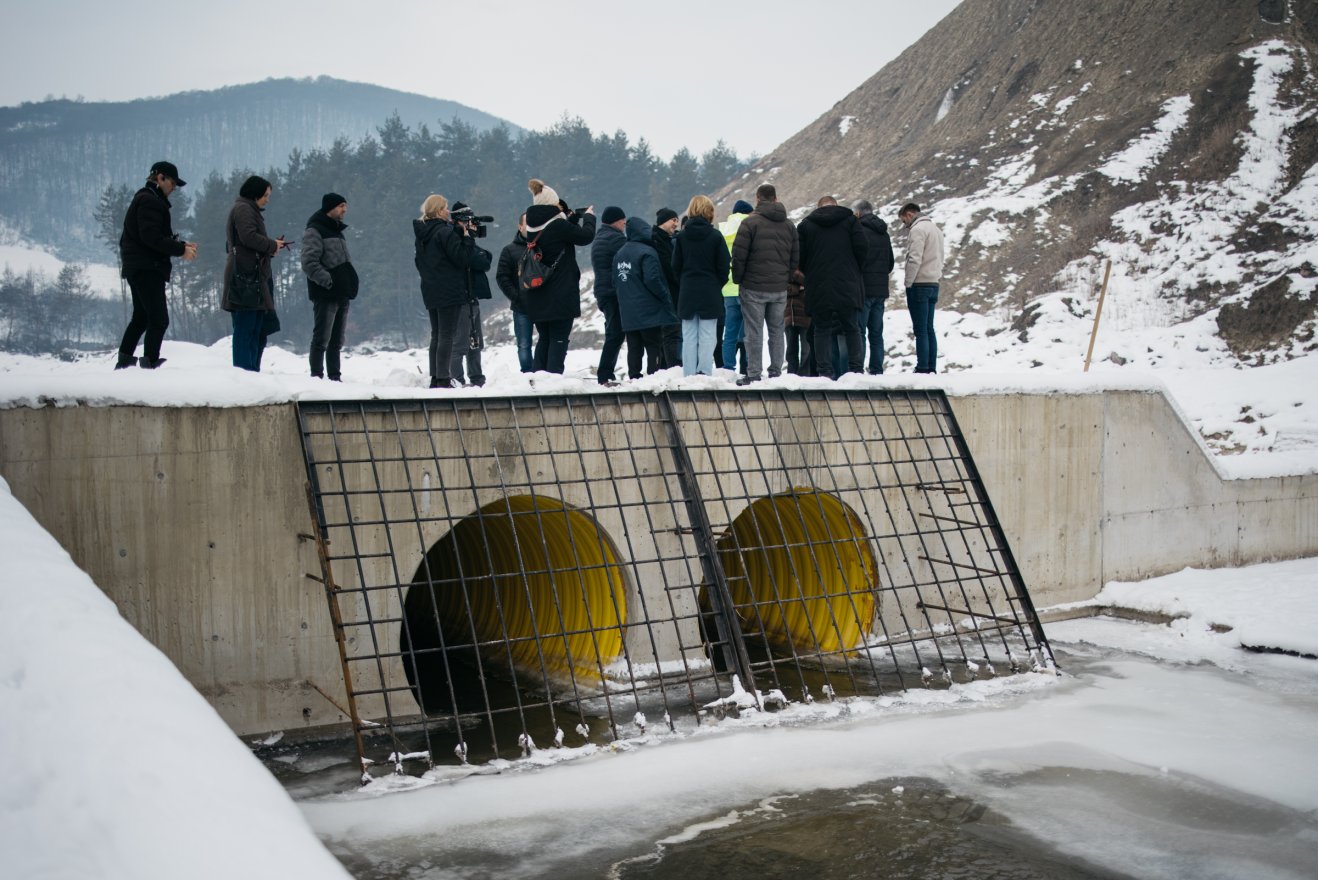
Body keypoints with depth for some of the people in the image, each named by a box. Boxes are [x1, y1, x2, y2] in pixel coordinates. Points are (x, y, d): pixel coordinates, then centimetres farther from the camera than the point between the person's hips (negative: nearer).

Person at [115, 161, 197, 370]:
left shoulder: (146, 199, 21)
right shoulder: (150, 201, -13)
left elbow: (159, 236, 20)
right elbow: (151, 237, -22)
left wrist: (181, 244, 7)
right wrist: (180, 249, -18)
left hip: (138, 268, 11)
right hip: (147, 268, -11)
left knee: (141, 317, 18)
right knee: (159, 319, -11)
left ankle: (124, 362, 23)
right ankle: (149, 364, -12)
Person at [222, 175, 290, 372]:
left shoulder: (249, 210, 25)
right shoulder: (243, 209, -6)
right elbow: (249, 237, -20)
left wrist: (272, 246, 9)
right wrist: (272, 245, -6)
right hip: (248, 275, -10)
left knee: (257, 326, 10)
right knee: (247, 325, -11)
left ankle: (252, 369, 12)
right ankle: (244, 369, -11)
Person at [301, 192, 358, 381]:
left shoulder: (337, 231, 21)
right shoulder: (314, 231, -7)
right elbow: (309, 262, -17)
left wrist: (350, 284, 16)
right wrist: (327, 281, -22)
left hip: (342, 295, 9)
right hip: (325, 295, -9)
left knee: (336, 341, 11)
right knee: (321, 339, -8)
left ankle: (335, 377, 16)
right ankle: (317, 376, -5)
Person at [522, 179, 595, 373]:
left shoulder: (533, 227, 5)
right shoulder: (558, 226, -17)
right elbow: (586, 235, -7)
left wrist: (575, 216, 13)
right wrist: (589, 216, 10)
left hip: (538, 297, 7)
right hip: (561, 297, -7)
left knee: (544, 338, 16)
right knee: (559, 339, -2)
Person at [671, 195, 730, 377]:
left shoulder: (682, 236, -1)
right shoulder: (715, 236, -7)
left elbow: (676, 266, 3)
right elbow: (724, 266, -5)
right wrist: (717, 285, 10)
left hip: (687, 293, 2)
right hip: (710, 294, -2)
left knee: (689, 337, 7)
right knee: (707, 336, 1)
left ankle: (689, 375, 5)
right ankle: (705, 373, -6)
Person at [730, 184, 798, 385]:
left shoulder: (750, 222, -9)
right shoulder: (789, 225, 9)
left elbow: (738, 255, -11)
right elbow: (796, 257, 10)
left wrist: (738, 280, 1)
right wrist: (786, 278, 16)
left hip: (754, 287, -5)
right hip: (780, 289, 5)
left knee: (754, 332, -1)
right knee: (777, 330, 13)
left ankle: (754, 374, -2)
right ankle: (776, 372, 15)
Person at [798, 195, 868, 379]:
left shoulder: (806, 224, 6)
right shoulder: (850, 220, 5)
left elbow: (800, 256, 3)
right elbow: (862, 249, -2)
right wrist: (854, 270, 13)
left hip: (818, 288, 0)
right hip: (847, 286, 0)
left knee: (822, 330, 4)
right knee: (851, 329, 7)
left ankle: (825, 372, -1)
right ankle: (856, 369, 3)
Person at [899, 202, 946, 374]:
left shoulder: (918, 229, -9)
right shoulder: (936, 229, 21)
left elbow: (915, 259, -17)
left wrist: (908, 283, -10)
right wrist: (937, 278, 16)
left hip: (919, 284, -9)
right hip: (934, 284, 9)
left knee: (920, 330, -9)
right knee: (929, 329, 9)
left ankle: (922, 369, -11)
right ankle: (932, 368, 7)